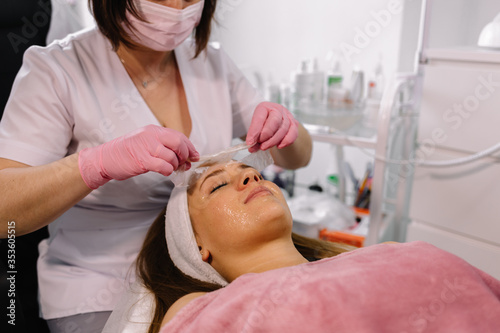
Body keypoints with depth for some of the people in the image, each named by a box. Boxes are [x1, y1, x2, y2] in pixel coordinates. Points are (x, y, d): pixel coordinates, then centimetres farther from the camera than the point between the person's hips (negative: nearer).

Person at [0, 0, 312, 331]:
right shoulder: (55, 69, -10)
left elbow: (298, 157, 8)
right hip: (99, 300, -4)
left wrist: (284, 128, -15)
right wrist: (99, 162, -34)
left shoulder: (212, 64, 3)